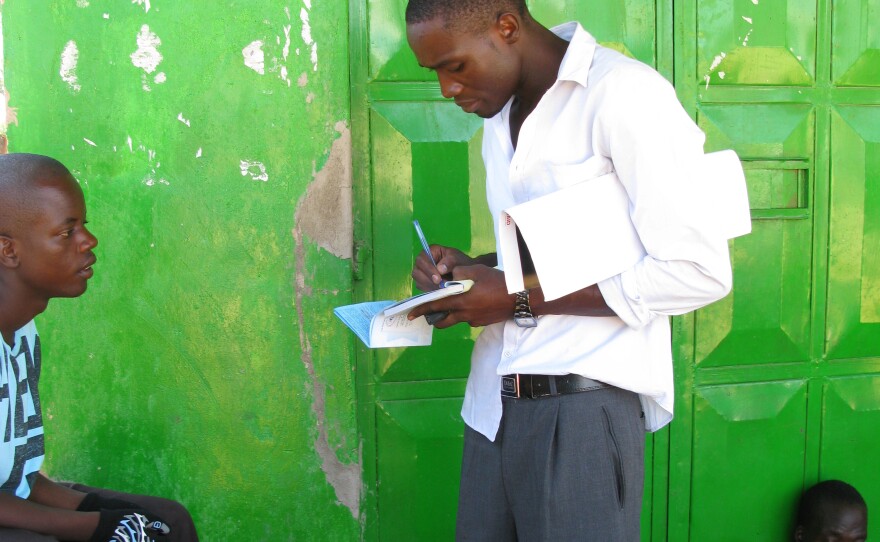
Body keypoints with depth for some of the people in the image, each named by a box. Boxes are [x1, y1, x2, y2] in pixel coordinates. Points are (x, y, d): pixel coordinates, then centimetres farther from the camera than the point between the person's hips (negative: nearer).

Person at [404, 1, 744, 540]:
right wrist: (471, 269, 3)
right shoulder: (501, 117, 15)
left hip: (583, 405, -7)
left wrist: (521, 299, -14)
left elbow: (700, 272, -16)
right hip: (494, 403, 7)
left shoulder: (624, 92, -11)